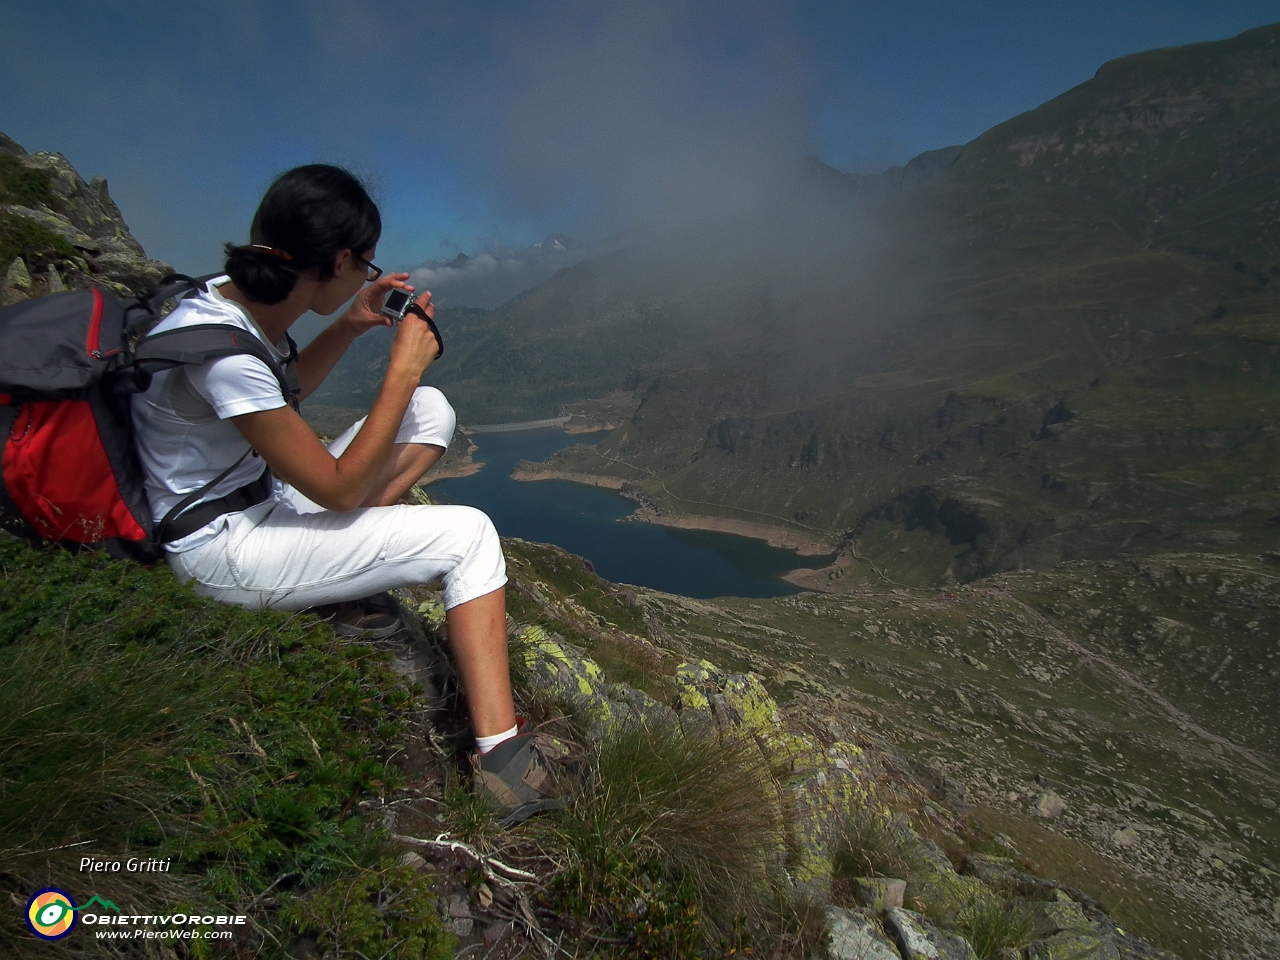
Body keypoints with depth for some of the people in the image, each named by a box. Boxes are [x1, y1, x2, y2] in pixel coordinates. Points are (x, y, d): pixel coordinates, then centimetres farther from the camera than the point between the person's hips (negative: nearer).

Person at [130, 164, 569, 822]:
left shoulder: (233, 299, -3)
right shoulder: (222, 348, -30)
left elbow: (280, 392, 18)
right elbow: (340, 489, -24)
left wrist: (350, 328, 3)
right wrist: (402, 369, -20)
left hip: (262, 498, 9)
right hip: (223, 551, -9)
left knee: (431, 410, 3)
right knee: (468, 534, -19)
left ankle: (341, 584, 0)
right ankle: (499, 750, -16)